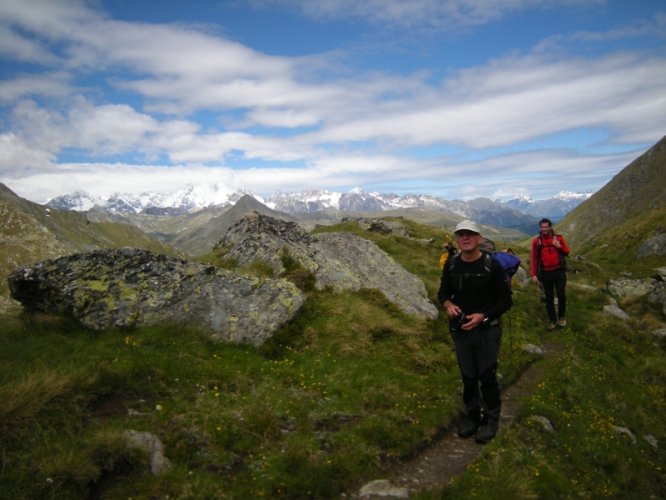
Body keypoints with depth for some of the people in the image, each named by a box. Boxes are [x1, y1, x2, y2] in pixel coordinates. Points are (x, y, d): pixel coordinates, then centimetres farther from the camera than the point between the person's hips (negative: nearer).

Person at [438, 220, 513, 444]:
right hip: (460, 331, 3)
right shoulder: (451, 264, -2)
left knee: (487, 376, 4)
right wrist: (448, 304, -14)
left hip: (487, 330, -3)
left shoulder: (492, 265, -13)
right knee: (468, 376, 14)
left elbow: (505, 300, -8)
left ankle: (491, 419, 24)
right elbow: (443, 292, 9)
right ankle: (472, 415, 33)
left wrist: (482, 316, -21)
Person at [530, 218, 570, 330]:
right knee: (549, 298, 7)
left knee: (561, 295, 0)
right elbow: (534, 258, -1)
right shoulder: (536, 240, -3)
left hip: (559, 271, 0)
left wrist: (559, 247, -14)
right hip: (545, 273, 0)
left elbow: (567, 252, 7)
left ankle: (561, 316, 25)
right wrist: (534, 274, -5)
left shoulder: (558, 237, -1)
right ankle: (552, 320, 20)